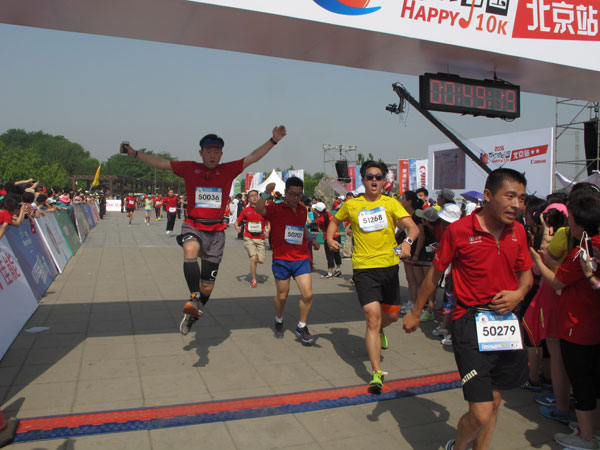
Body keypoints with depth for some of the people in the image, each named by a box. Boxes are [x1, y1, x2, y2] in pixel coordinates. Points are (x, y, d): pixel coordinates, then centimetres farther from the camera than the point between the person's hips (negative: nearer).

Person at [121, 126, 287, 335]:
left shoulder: (228, 170, 4)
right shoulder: (189, 168, 4)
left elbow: (252, 157, 3)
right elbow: (161, 163, 8)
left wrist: (273, 141, -4)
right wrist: (135, 153, 4)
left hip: (216, 231, 1)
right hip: (193, 226, -1)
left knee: (207, 286, 7)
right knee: (190, 250, -39)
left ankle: (192, 315, 31)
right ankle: (195, 299, -40)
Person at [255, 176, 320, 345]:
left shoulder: (303, 209, 10)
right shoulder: (276, 208, -6)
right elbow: (259, 209, -28)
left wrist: (312, 239, 17)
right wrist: (267, 193, -38)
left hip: (301, 258, 4)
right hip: (281, 260, -3)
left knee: (307, 294, -5)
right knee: (282, 296, 9)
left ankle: (302, 327, 15)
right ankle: (278, 322, 39)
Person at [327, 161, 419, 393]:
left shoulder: (391, 203, 0)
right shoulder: (351, 205, 1)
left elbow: (413, 227, -11)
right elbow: (335, 221, 20)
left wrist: (407, 242, -33)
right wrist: (330, 238, 0)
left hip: (389, 266, 2)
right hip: (364, 268, -2)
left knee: (392, 315, 17)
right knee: (373, 316, -13)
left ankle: (378, 331, 55)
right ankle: (377, 373, -2)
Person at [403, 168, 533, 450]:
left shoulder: (517, 231, 3)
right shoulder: (459, 230, -12)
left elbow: (526, 273, 16)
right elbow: (436, 272, 0)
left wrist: (519, 293, -7)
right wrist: (416, 313, 9)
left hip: (506, 322, 6)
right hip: (470, 324, -5)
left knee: (494, 402, 18)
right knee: (480, 414, -8)